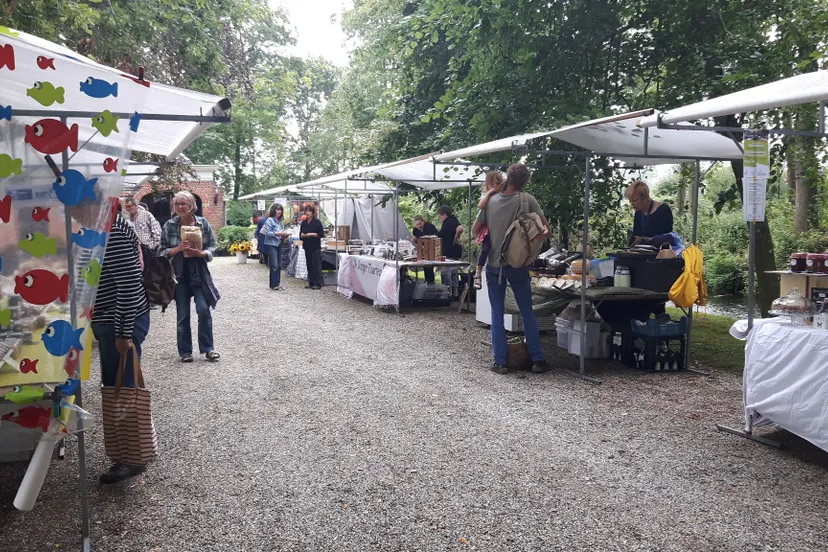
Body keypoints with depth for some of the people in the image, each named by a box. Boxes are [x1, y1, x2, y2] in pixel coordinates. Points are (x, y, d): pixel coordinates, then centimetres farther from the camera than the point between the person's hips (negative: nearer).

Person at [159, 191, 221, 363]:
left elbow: (212, 247, 1)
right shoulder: (169, 225, -1)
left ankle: (208, 348, 10)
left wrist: (200, 253, -18)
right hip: (179, 274, 1)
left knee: (204, 310, -5)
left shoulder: (203, 223, -1)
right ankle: (185, 351, 19)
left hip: (199, 273, 0)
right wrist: (178, 249, -17)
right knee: (182, 314, 7)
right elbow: (162, 251, 0)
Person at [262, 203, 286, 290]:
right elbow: (267, 233, -14)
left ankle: (278, 283, 14)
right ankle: (274, 285, -4)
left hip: (278, 244, 8)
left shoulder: (280, 221, 14)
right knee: (274, 265, -9)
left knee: (279, 266, 7)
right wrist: (277, 233, -22)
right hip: (271, 244, -8)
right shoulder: (270, 220, -7)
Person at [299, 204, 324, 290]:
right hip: (307, 247, 6)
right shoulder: (304, 223, 12)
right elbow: (300, 234, 15)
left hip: (315, 247, -6)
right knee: (309, 265, 8)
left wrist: (311, 234, -17)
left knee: (316, 265, -6)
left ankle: (318, 284, -3)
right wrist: (302, 235, -7)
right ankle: (311, 283, 15)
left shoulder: (317, 222, -4)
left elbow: (321, 234, -9)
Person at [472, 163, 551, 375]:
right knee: (527, 312, 9)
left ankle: (500, 362, 6)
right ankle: (538, 360, 12)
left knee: (497, 314, 7)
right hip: (518, 265, -1)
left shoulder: (491, 201, -2)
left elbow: (475, 230, 5)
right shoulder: (527, 200, -8)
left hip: (494, 265, 1)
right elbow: (546, 229, -10)